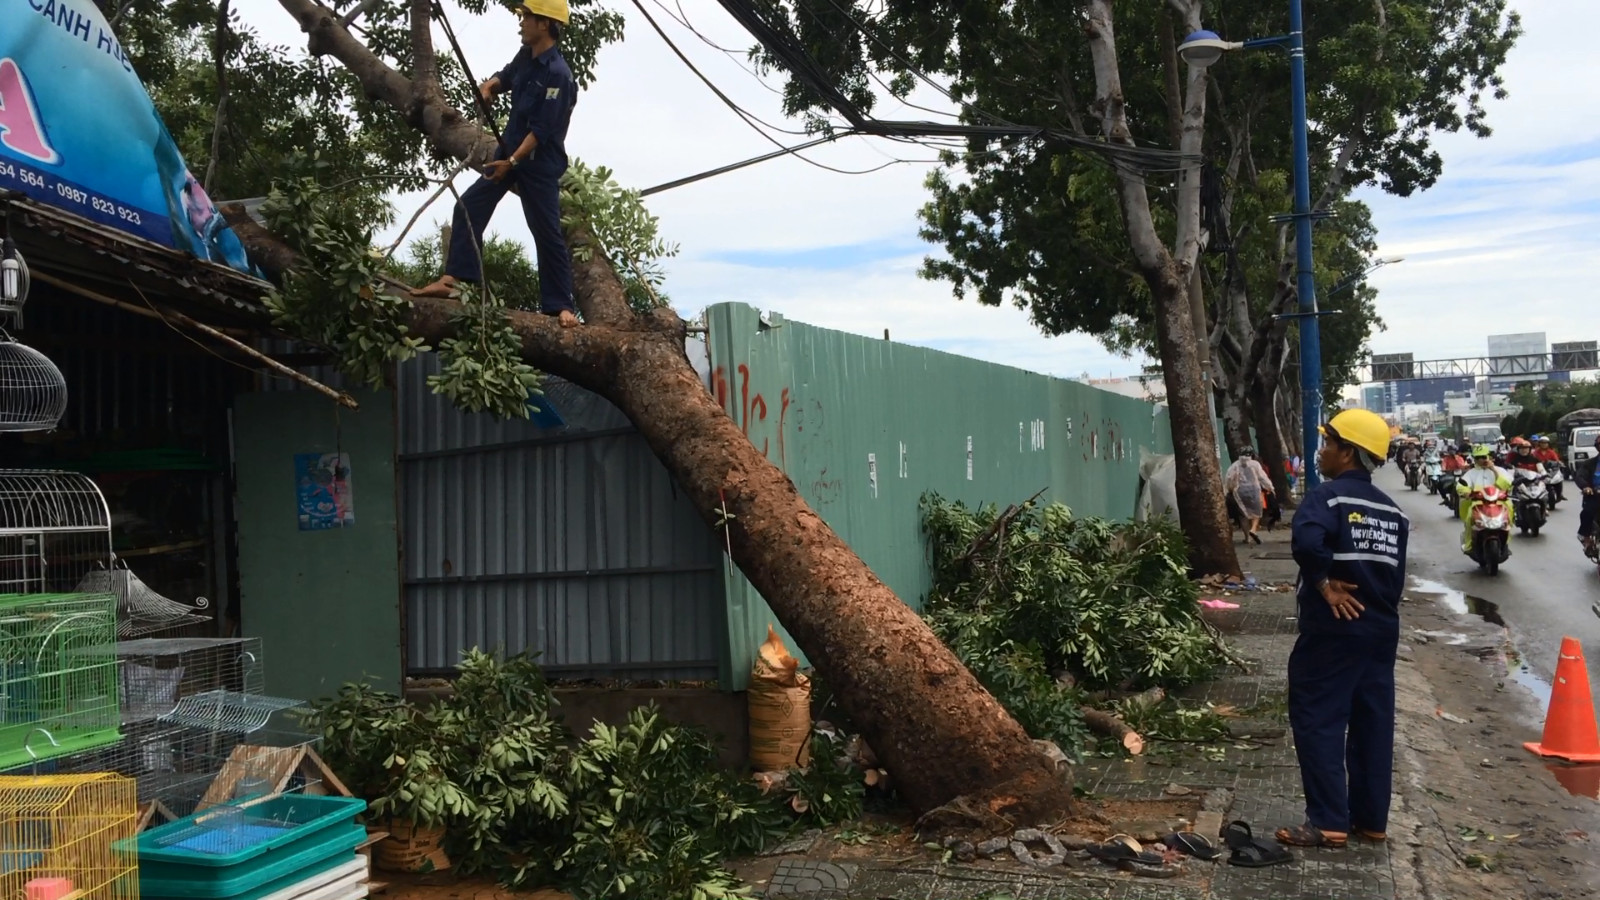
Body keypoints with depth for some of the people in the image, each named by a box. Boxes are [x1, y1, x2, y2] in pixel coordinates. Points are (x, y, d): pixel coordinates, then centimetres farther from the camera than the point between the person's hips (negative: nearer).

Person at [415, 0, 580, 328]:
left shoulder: (557, 74, -23)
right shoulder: (526, 55, 3)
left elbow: (542, 130, -25)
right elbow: (507, 76, 25)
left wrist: (512, 162, -25)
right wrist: (490, 86, 2)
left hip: (540, 163, -8)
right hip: (509, 149, 8)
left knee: (547, 234, -3)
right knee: (469, 207, 0)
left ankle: (561, 306, 5)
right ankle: (452, 279, 0)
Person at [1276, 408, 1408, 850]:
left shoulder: (1328, 496, -13)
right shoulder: (1391, 509, 11)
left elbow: (1306, 542, -32)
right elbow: (1397, 574, 13)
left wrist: (1324, 585, -19)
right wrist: (1378, 607, 15)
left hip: (1333, 630, -7)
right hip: (1380, 630, 8)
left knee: (1319, 723, -1)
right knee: (1373, 725, 12)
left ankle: (1328, 822, 0)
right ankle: (1372, 819, 19)